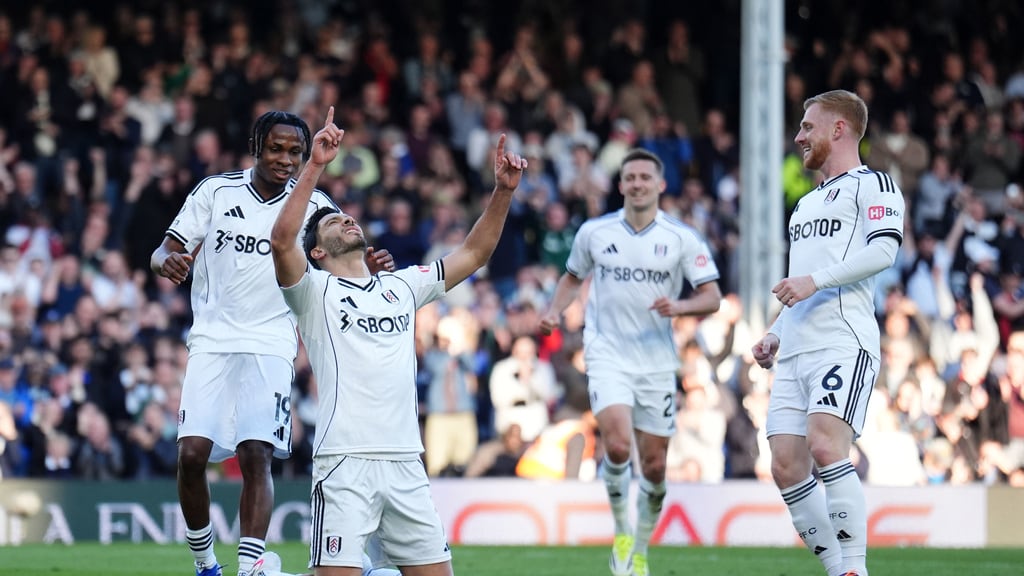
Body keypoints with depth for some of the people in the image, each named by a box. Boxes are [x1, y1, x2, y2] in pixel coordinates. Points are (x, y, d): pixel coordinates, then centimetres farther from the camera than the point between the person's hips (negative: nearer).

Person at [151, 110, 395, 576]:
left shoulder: (312, 206, 3)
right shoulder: (216, 192, 3)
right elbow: (165, 251, 4)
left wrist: (368, 267, -20)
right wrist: (167, 261, -20)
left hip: (271, 347, -1)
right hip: (213, 340, 1)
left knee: (256, 456, -14)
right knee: (191, 453, -9)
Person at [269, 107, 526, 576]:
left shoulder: (403, 286, 19)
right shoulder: (314, 290, 4)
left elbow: (474, 252, 22)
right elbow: (282, 239, -15)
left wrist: (503, 191, 9)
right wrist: (315, 165, -20)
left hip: (406, 462, 5)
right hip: (345, 462, -5)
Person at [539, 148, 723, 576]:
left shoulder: (682, 238, -1)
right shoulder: (594, 232, 3)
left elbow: (712, 298, -3)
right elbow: (573, 276, 20)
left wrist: (679, 306, -22)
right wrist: (554, 312, 2)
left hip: (657, 363, 1)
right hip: (608, 356, -1)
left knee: (654, 467, 4)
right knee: (617, 447, -23)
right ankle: (621, 530, 0)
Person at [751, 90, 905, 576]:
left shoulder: (872, 184, 3)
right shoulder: (807, 203, 30)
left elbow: (884, 249, -14)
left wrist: (815, 279, -20)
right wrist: (775, 335, 21)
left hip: (844, 341, -9)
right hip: (796, 351, 9)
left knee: (825, 445, -25)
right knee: (786, 466, -3)